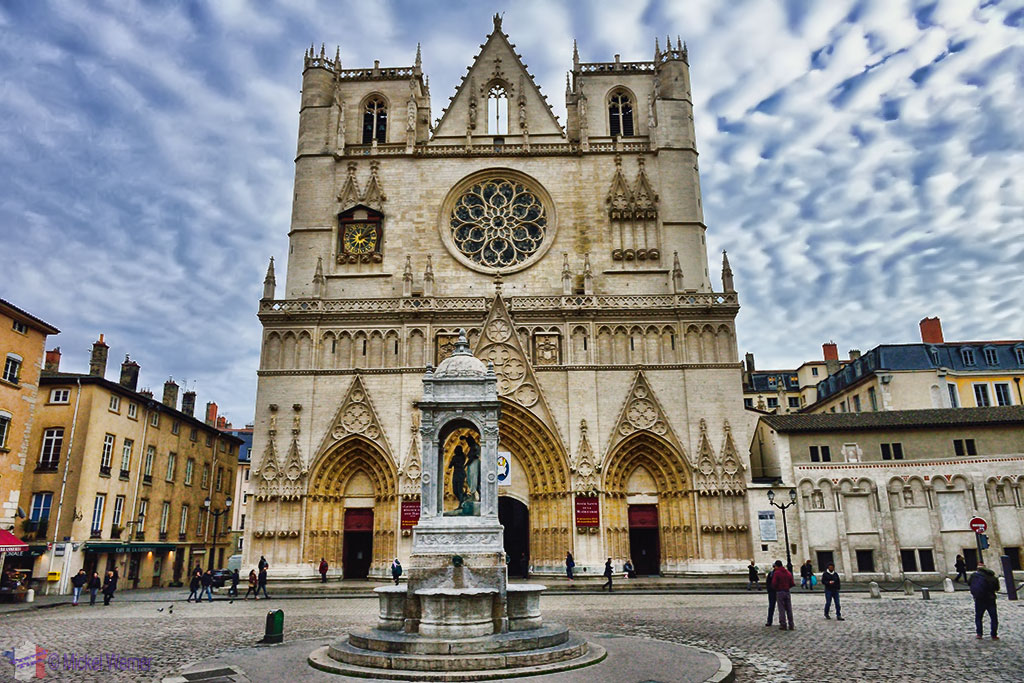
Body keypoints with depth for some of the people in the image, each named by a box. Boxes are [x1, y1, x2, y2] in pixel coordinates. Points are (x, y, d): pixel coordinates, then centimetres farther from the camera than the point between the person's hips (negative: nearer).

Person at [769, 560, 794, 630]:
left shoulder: (776, 573, -10)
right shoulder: (788, 572, 6)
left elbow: (774, 584, -14)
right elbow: (792, 584, 6)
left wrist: (775, 587, 7)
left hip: (779, 592, -4)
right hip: (787, 592, 4)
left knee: (781, 609, 1)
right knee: (789, 609, 9)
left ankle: (783, 625, 2)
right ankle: (791, 625, 11)